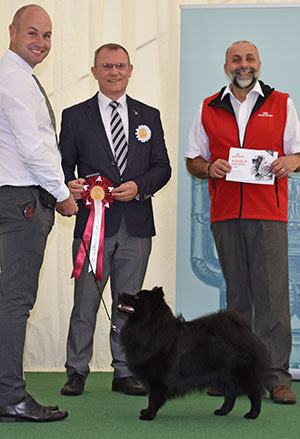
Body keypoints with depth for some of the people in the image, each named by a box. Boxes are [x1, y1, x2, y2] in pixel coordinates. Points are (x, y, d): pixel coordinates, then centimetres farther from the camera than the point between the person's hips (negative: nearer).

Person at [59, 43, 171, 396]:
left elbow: (162, 166, 10)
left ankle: (124, 372, 15)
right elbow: (64, 165, 6)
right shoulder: (74, 116, 7)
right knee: (85, 301, -1)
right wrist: (70, 185, -16)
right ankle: (77, 372, 10)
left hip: (136, 225, 2)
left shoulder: (149, 116, 13)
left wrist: (138, 187, -9)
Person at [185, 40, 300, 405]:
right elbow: (192, 160, 16)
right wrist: (209, 168, -5)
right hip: (225, 214, 2)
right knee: (236, 294, 7)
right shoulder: (208, 109, 14)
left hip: (268, 213, -2)